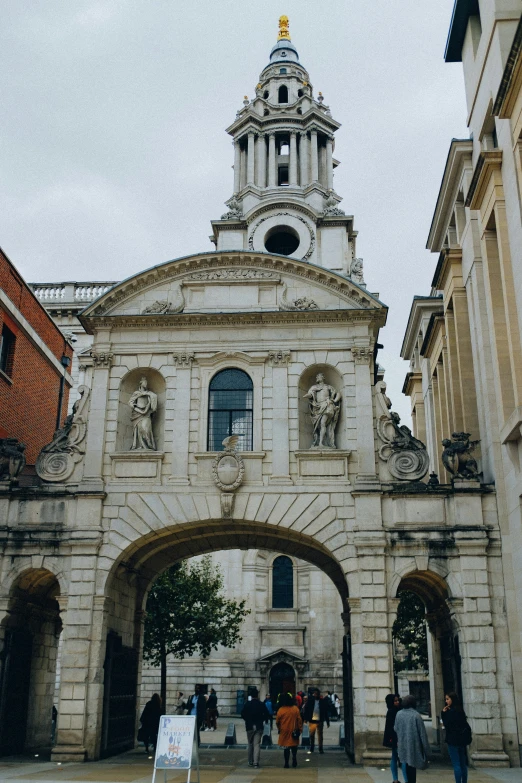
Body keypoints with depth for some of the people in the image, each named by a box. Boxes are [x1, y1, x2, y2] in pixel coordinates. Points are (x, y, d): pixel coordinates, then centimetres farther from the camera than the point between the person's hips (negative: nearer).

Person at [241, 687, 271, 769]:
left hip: (249, 727, 1)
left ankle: (250, 762, 20)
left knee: (250, 744, 15)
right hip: (259, 727, 0)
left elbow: (242, 714, -7)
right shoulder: (262, 705, -5)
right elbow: (267, 715, -4)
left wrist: (247, 720, 9)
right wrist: (263, 720, 14)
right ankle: (256, 762, -10)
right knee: (257, 744, 0)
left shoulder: (247, 704, -5)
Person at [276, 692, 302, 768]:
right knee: (294, 746, 18)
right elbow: (299, 720, -2)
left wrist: (279, 729, 16)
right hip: (294, 730, 1)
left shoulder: (281, 710, -11)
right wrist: (300, 729, 8)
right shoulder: (295, 709, -6)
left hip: (284, 731, -1)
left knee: (286, 747, 8)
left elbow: (277, 721, -2)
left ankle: (286, 763, 8)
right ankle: (294, 759, 3)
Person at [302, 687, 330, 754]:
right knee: (312, 735, 7)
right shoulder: (310, 700, -1)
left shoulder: (323, 701, 0)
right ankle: (311, 749, 19)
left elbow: (326, 712, 4)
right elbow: (306, 709, 0)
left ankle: (320, 749, 11)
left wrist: (327, 721, 4)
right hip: (312, 720, 0)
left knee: (320, 735, 3)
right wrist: (306, 718, -6)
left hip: (320, 721, 0)